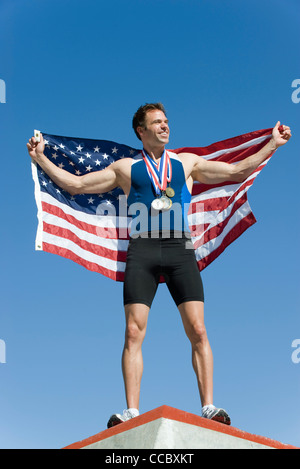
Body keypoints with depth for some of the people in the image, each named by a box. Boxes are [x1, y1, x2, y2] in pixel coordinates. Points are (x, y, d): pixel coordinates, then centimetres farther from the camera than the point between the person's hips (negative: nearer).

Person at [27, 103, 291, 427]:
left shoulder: (187, 163, 20)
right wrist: (41, 158, 11)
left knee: (198, 331, -10)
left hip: (179, 249, 1)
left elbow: (237, 172, 18)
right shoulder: (125, 168, 18)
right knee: (133, 333, -10)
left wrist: (272, 145, 13)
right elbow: (75, 184, 18)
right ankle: (131, 411, -10)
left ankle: (209, 407, -8)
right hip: (142, 250, 0)